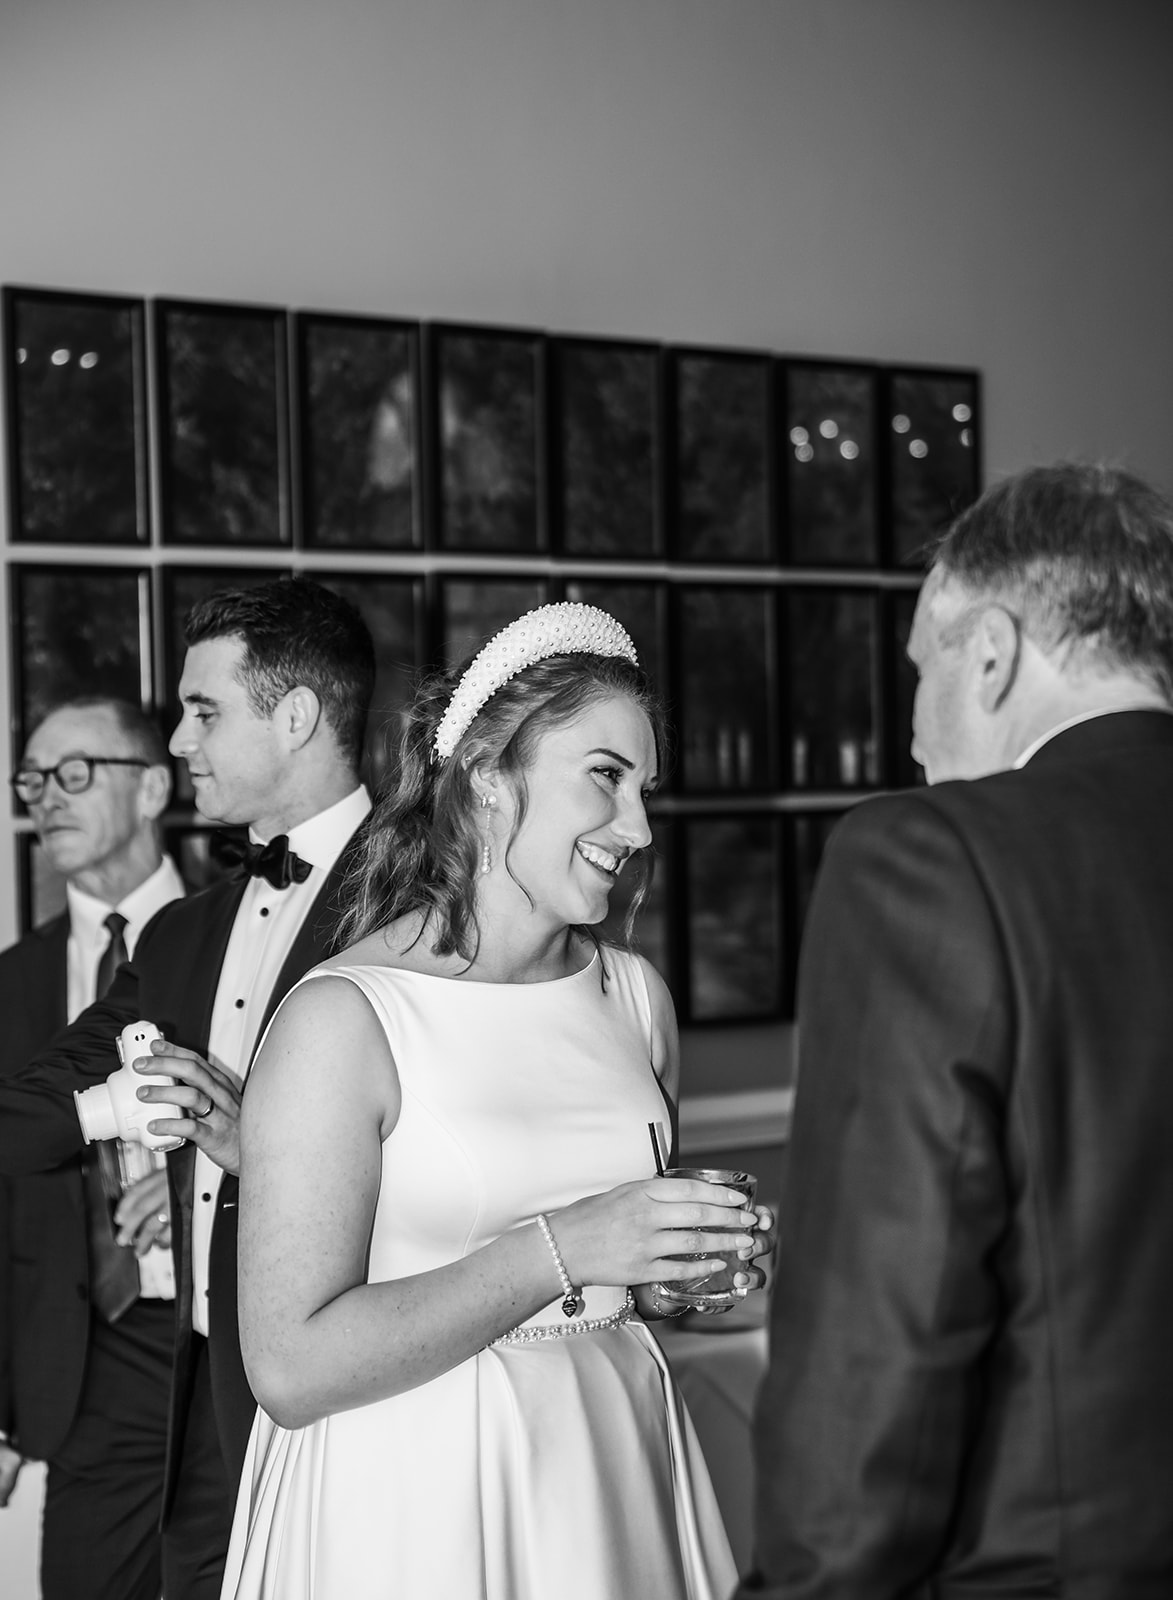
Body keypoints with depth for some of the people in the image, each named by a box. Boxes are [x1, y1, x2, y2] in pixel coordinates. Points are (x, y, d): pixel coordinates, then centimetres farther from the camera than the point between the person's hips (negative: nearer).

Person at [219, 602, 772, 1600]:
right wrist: (556, 1252, -22)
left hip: (613, 1474, 5)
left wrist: (700, 1270, -4)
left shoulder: (634, 994, 2)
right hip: (417, 1506, -5)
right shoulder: (342, 1019, -16)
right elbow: (291, 1368, -20)